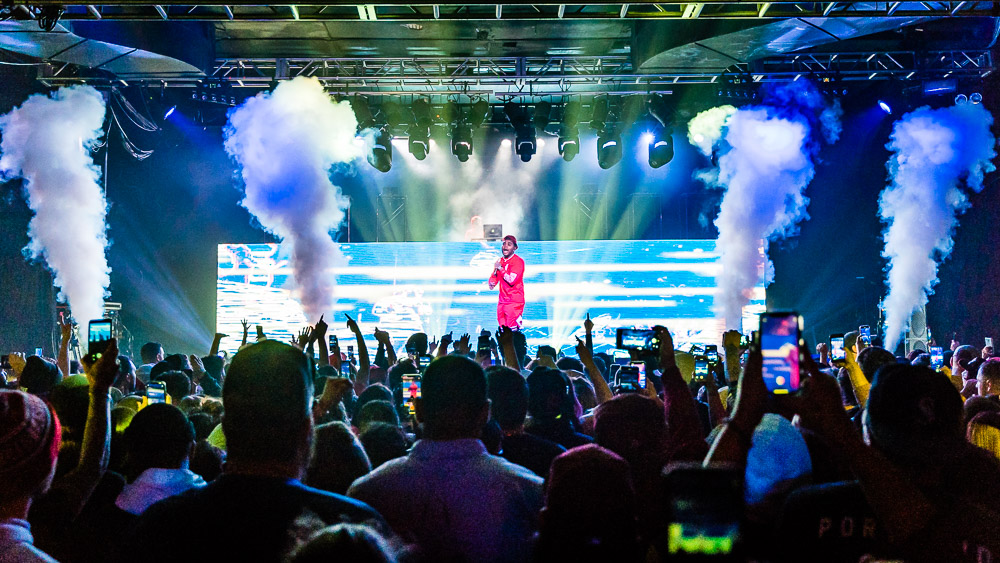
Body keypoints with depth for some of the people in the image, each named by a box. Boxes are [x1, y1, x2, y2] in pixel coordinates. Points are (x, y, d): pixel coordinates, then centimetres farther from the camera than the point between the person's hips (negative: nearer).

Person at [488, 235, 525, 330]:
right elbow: (494, 277, 20)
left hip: (514, 301, -7)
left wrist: (500, 268, -11)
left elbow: (512, 280, -17)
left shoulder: (518, 261, -9)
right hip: (502, 301, 7)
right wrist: (492, 283, -3)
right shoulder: (500, 261, 14)